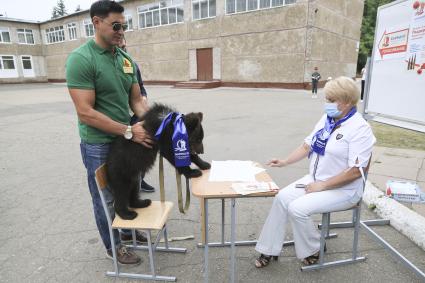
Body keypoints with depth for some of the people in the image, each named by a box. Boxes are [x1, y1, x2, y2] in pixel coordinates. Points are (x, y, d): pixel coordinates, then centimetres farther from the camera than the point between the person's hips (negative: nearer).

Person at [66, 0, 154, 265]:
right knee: (106, 197, 12)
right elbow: (86, 113, -22)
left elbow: (136, 100, 6)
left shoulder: (126, 59, 3)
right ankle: (113, 246, 33)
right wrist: (128, 131, -26)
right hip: (99, 144, -6)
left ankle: (129, 229, 47)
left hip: (126, 139, 6)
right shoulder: (81, 59, -17)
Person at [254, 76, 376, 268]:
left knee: (297, 208, -23)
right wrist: (284, 162, 1)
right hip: (315, 180, 7)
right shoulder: (327, 119, 5)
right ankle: (270, 250, 3)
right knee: (282, 198, -10)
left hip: (342, 189, -7)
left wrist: (322, 186, -19)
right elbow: (307, 145, 11)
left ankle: (311, 250, 7)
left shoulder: (359, 128, -18)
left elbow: (355, 171, -23)